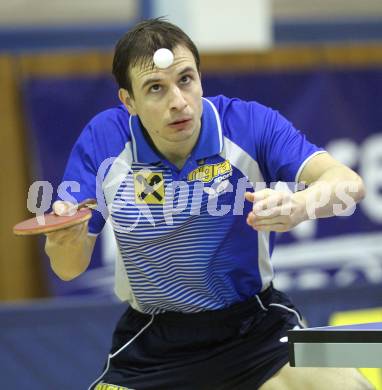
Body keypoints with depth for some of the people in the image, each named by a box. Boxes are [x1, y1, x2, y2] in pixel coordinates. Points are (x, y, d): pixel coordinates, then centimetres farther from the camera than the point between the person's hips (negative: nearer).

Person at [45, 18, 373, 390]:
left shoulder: (250, 124, -14)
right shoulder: (102, 140, -11)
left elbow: (348, 183, -25)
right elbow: (69, 269, -7)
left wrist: (297, 206, -47)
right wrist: (65, 238, -32)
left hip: (255, 328, 0)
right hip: (151, 342, 1)